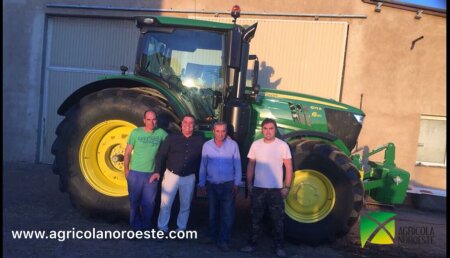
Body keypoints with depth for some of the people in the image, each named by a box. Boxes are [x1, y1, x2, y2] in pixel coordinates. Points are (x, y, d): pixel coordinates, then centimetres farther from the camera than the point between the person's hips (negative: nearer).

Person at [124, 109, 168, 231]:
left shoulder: (161, 133, -2)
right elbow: (127, 152, 1)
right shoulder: (136, 132, -5)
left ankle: (146, 224, 28)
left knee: (149, 202, 10)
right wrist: (126, 169, 0)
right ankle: (135, 224, 28)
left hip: (152, 174, 1)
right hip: (135, 173, -1)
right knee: (134, 200, 11)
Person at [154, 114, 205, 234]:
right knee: (165, 204, 3)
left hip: (189, 178, 1)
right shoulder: (172, 138, -2)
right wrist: (158, 171, -9)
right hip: (171, 175, -1)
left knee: (185, 205, 13)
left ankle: (181, 228, 29)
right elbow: (161, 155, -1)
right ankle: (162, 228, 19)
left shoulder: (200, 140, -1)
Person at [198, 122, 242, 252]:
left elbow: (237, 165, -3)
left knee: (227, 214, -3)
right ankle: (213, 236, 31)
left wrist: (236, 183, -3)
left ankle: (223, 240, 6)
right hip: (211, 184, 2)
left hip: (228, 184, -2)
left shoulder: (233, 145, -8)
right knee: (212, 213, 15)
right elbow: (203, 165, 3)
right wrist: (201, 183, 5)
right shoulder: (207, 145, -3)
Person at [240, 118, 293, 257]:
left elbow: (289, 168, -3)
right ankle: (252, 244, 23)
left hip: (276, 189, -2)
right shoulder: (255, 144, 1)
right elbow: (251, 165, 6)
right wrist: (249, 184, 2)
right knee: (256, 218, 11)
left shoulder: (282, 145, -6)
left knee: (277, 219, 7)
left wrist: (287, 187, -7)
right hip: (258, 188, 2)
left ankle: (278, 246, 20)